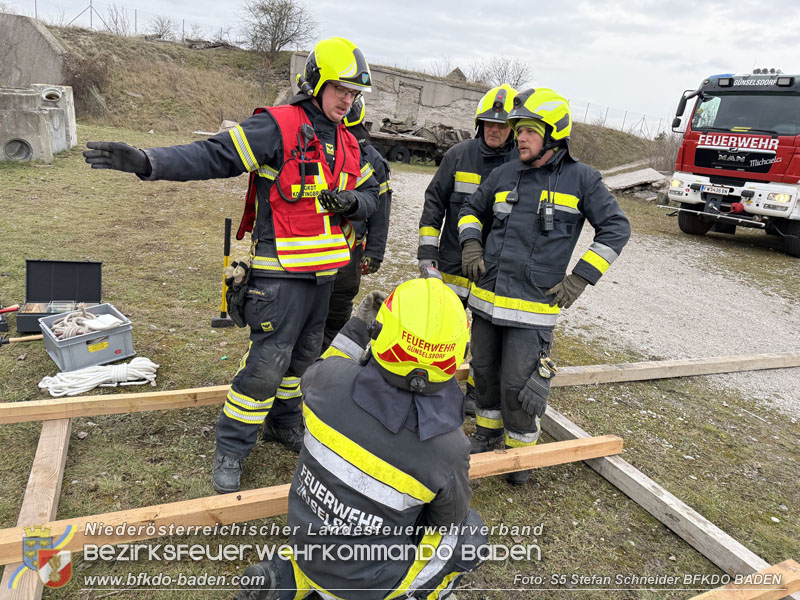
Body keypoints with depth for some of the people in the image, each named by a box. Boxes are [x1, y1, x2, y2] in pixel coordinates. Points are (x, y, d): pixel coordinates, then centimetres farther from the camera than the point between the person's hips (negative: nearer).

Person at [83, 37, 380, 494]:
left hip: (324, 272, 8)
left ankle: (285, 422, 40)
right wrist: (147, 161, -31)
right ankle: (231, 451, 12)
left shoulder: (347, 144, 11)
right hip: (281, 272, -7)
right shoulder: (278, 127, -12)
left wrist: (353, 201, -8)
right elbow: (212, 156, -18)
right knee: (268, 362, -5)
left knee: (304, 353, 19)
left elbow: (371, 194, 17)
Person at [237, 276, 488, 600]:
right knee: (471, 531, 17)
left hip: (305, 542, 3)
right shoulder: (448, 449, -28)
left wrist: (356, 328, 7)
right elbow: (449, 517, -5)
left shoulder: (332, 378, -24)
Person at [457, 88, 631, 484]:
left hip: (534, 304, -4)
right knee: (485, 371, 16)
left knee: (517, 384, -1)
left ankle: (521, 447, 25)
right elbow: (472, 209, 22)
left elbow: (615, 228, 0)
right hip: (486, 297, 5)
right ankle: (488, 430, 40)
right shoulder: (504, 175, 8)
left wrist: (580, 278, -7)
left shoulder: (580, 179, -2)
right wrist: (471, 244, 2)